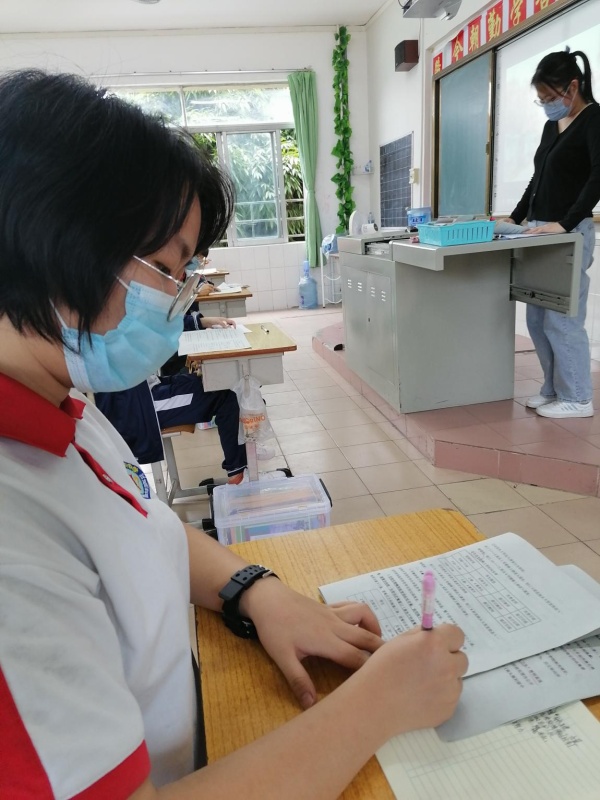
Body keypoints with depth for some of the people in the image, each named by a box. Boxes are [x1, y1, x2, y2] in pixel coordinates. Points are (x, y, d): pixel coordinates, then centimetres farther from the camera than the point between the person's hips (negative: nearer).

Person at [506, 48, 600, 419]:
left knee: (562, 319, -7)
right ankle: (553, 389, 20)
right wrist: (516, 218, 16)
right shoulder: (551, 126, 19)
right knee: (538, 319, 8)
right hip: (540, 232, 8)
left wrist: (565, 224, -24)